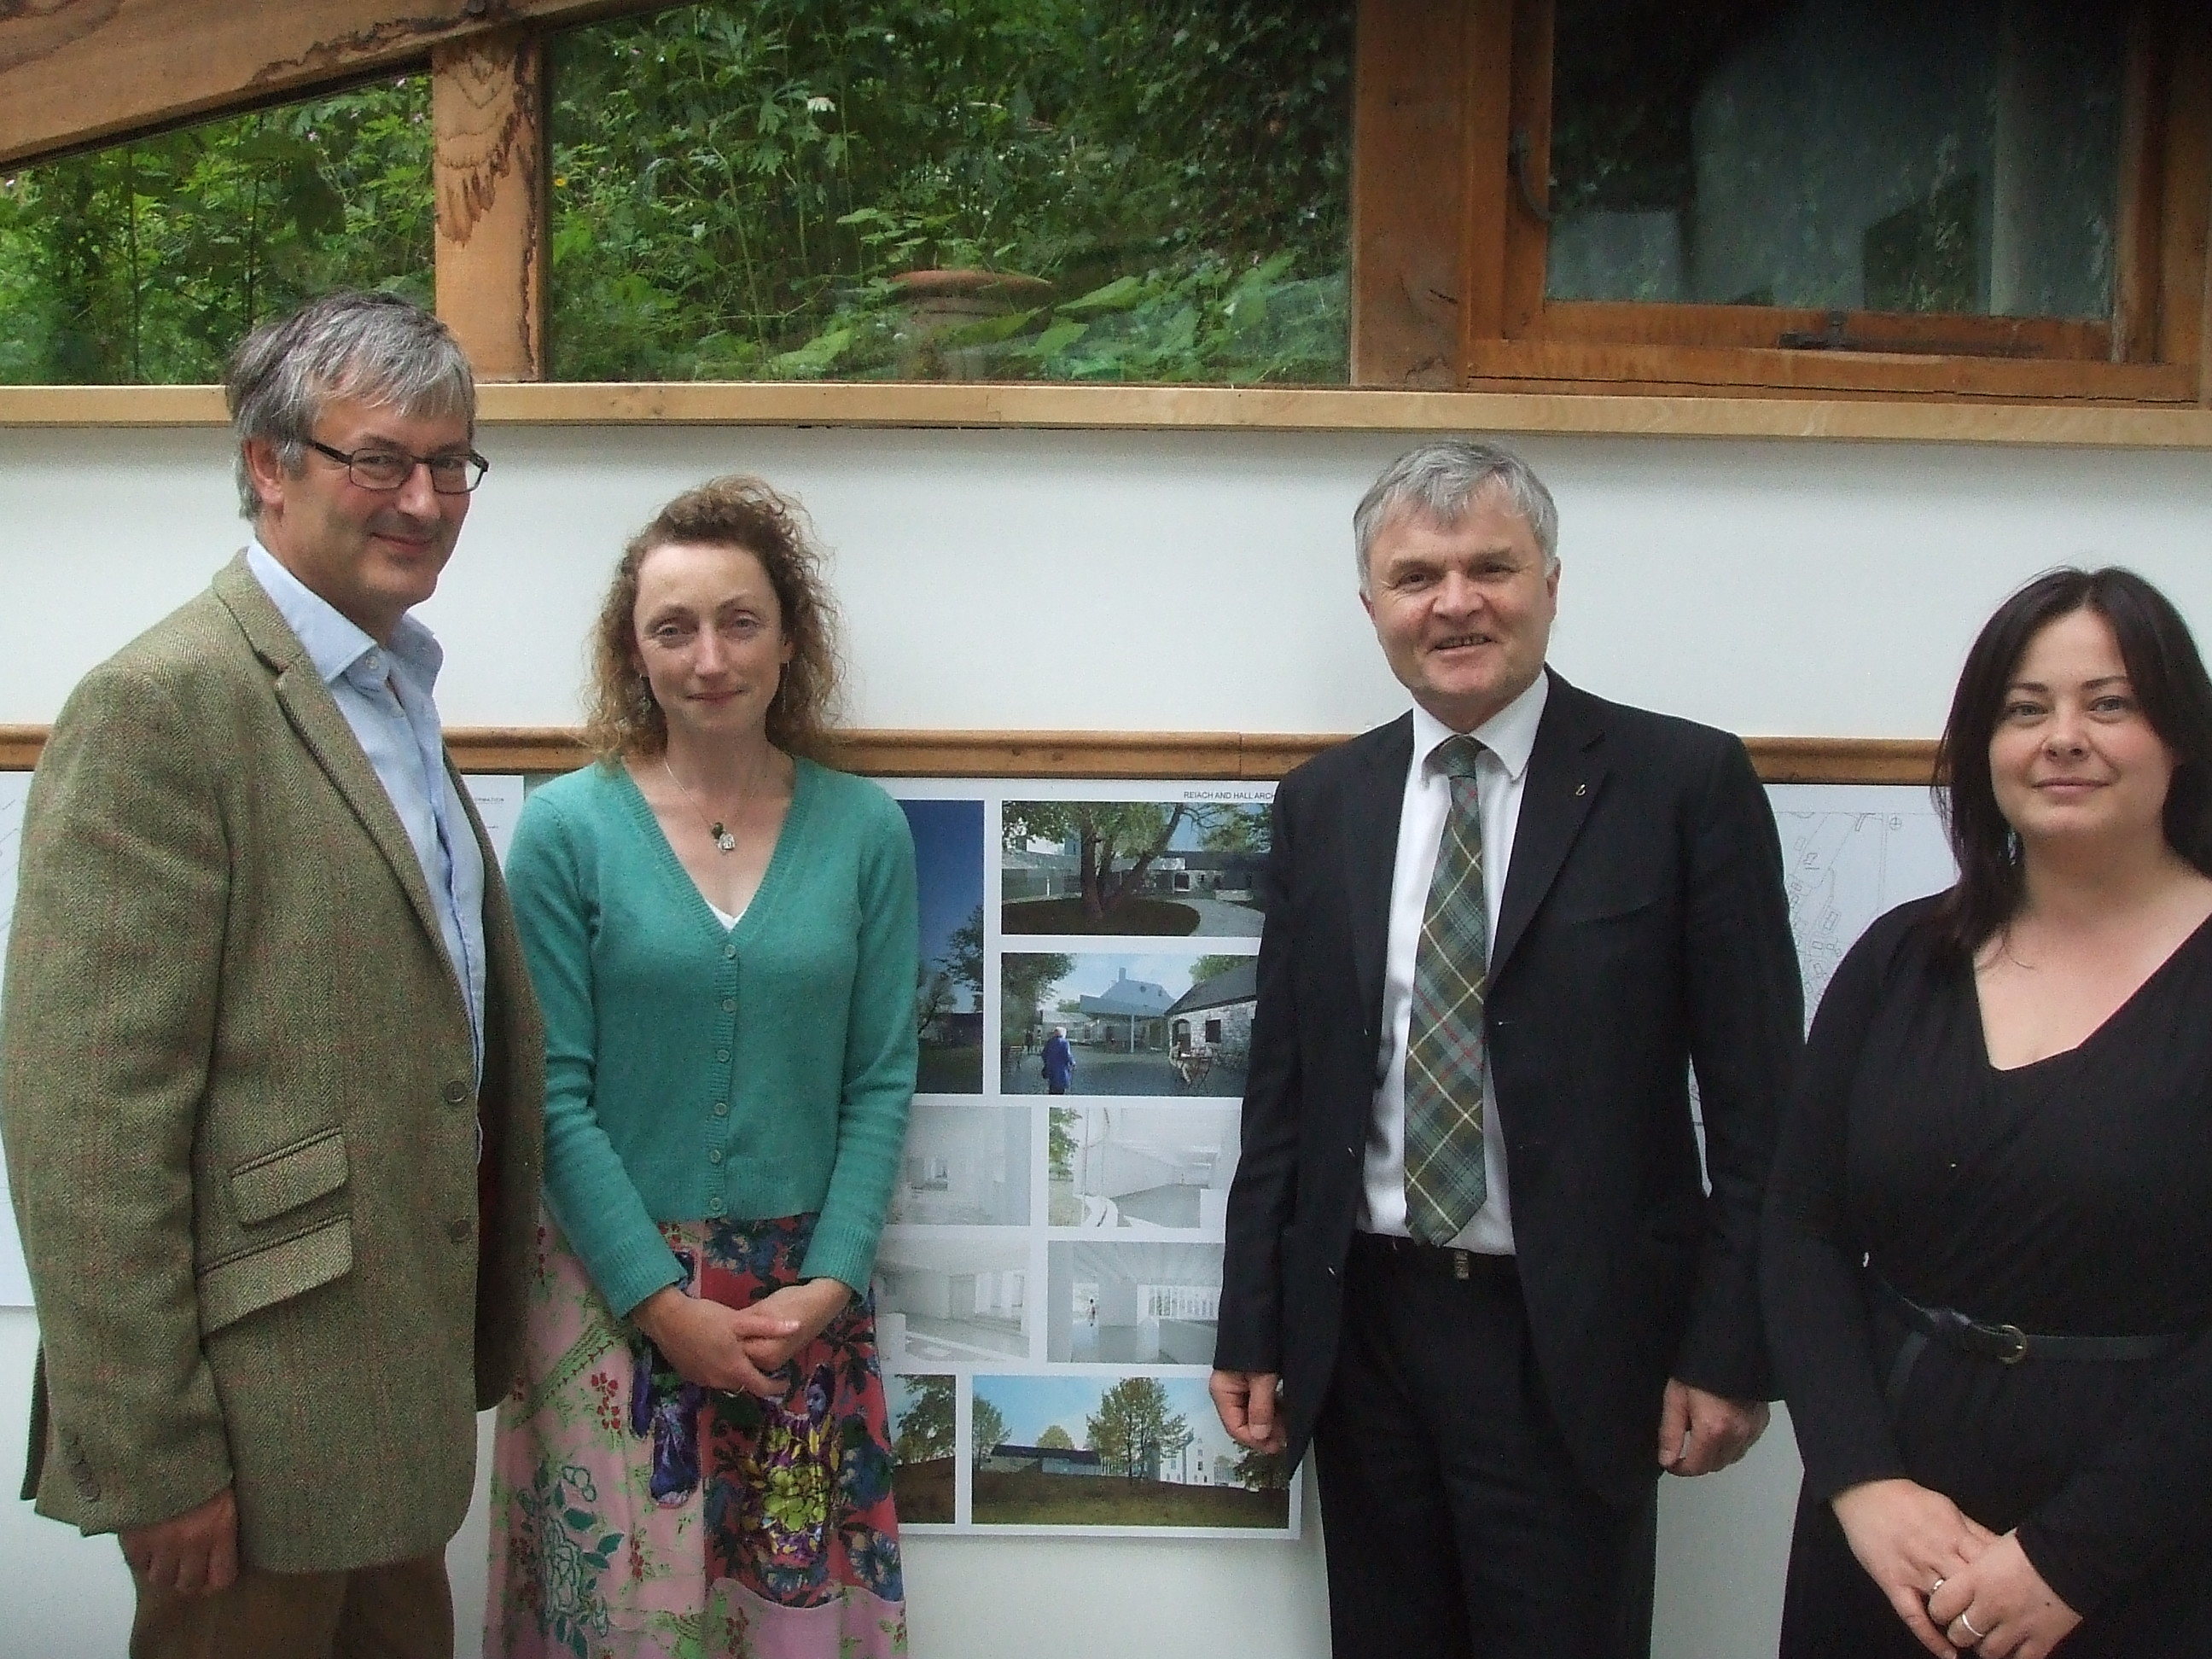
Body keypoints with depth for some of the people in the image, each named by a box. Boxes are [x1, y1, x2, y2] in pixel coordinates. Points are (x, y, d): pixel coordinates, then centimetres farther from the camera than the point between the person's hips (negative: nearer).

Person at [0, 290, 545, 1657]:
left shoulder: (396, 696, 13)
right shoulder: (165, 702, -15)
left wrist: (470, 1348, 16)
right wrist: (150, 1456, -18)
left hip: (403, 1387, 9)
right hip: (263, 1419, -8)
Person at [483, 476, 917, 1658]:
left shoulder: (864, 830, 0)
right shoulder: (566, 828, -5)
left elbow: (882, 1079, 1)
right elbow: (553, 1093, -7)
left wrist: (829, 1281, -8)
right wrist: (664, 1302, -11)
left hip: (806, 1301, 2)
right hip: (615, 1294, -2)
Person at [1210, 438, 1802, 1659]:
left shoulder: (1685, 782, -6)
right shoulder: (1320, 804, 5)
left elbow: (1758, 1098, -6)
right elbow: (1282, 1086, 7)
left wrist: (1730, 1351, -8)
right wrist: (1251, 1331, 6)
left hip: (1575, 1342, -3)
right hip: (1365, 1330, 4)